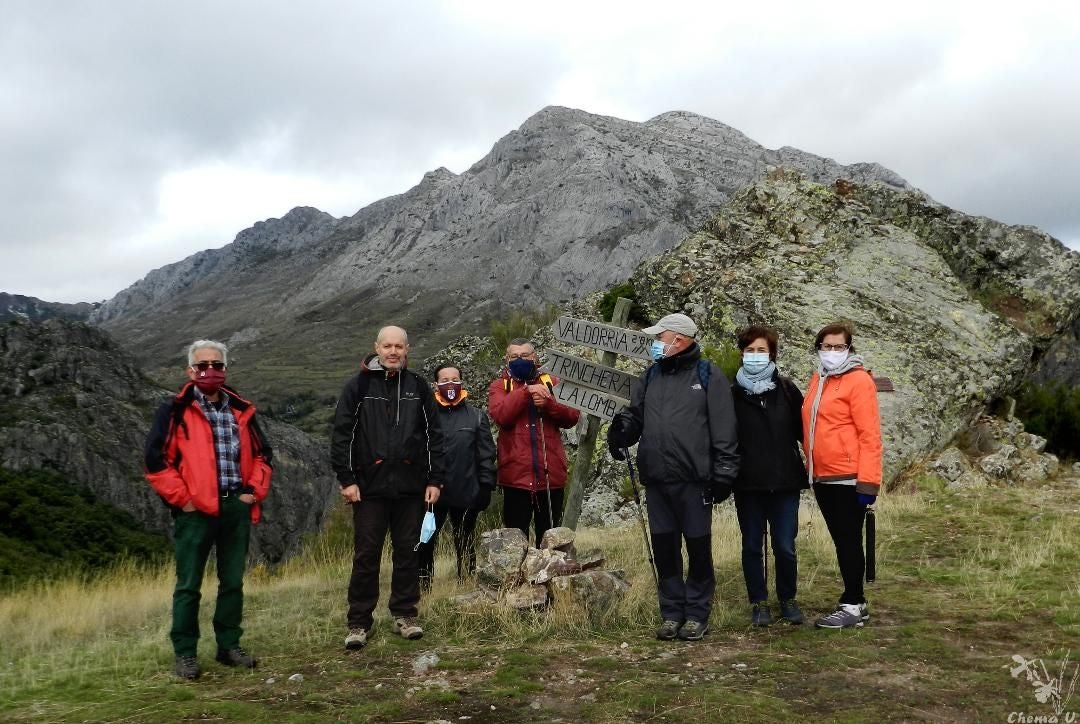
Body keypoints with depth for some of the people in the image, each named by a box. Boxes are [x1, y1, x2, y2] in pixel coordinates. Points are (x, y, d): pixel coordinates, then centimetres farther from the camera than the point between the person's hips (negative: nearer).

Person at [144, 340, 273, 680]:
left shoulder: (241, 411, 12)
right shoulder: (175, 411, -2)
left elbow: (262, 454, 18)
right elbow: (156, 460, -7)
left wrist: (255, 490, 5)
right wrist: (182, 498, -11)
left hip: (237, 507, 5)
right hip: (195, 510, -4)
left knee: (233, 582, 12)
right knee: (189, 586, 3)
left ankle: (229, 645, 24)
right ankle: (185, 654, 14)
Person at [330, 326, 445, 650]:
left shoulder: (418, 387, 8)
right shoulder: (359, 386, 2)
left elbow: (433, 435, 8)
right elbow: (341, 435, 0)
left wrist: (434, 479, 2)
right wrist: (346, 479, -6)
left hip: (410, 488, 2)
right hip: (369, 487, -2)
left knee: (408, 551, 8)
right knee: (366, 555, 3)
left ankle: (404, 615, 21)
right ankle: (359, 623, 12)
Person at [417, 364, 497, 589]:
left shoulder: (477, 416, 4)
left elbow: (486, 454, 2)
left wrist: (486, 487, -4)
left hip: (466, 493, 1)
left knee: (465, 545, 12)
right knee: (425, 542, 3)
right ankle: (423, 588, 14)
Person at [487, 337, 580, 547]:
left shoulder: (551, 382, 13)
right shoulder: (500, 385, 7)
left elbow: (572, 416, 2)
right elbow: (500, 415, -13)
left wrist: (548, 404, -14)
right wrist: (526, 391, -19)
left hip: (550, 473, 2)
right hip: (517, 474, -2)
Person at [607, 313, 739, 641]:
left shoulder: (708, 375, -1)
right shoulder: (651, 376, 15)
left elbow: (724, 430, -5)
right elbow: (635, 414, 19)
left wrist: (723, 474, -9)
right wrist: (622, 428, -3)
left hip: (693, 482, -5)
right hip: (656, 481, 5)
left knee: (698, 549, 5)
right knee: (664, 548, 10)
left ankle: (697, 614, 17)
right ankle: (671, 612, 21)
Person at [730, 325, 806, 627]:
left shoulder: (787, 389, 3)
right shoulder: (733, 394, 1)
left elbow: (803, 429, 3)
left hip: (785, 481, 0)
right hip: (748, 484, 0)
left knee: (785, 547, 5)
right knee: (752, 546, 9)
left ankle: (788, 599, 25)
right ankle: (759, 602, 22)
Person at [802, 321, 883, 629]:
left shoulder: (858, 380, -8)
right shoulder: (817, 380, 14)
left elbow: (870, 434, -13)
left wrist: (868, 481, -18)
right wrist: (811, 467, 13)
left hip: (848, 479, -7)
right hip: (821, 477, 7)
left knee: (849, 541, 0)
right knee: (840, 541, 14)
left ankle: (852, 606, 9)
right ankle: (855, 602, 24)